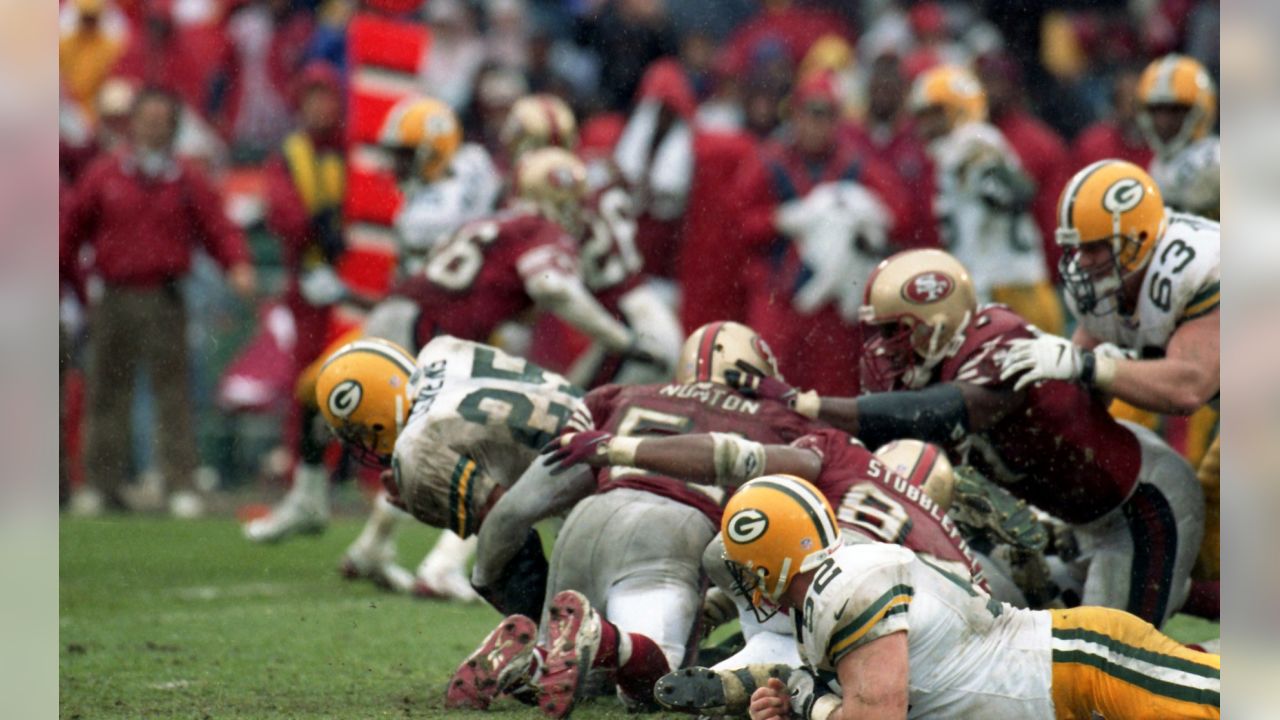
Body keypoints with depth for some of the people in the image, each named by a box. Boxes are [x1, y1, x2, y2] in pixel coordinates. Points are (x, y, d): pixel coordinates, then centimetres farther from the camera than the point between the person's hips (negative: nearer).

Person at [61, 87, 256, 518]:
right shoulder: (103, 175, 7)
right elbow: (72, 225, 11)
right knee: (108, 390, 5)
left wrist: (238, 265, -14)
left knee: (172, 389, -5)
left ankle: (182, 486, -6)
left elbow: (218, 228, 3)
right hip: (114, 300, 1)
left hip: (164, 301, -1)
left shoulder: (187, 182, 6)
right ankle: (101, 484, 11)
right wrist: (57, 276, 9)